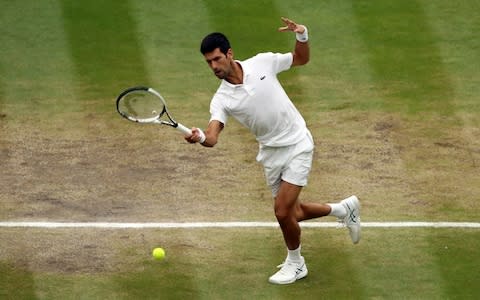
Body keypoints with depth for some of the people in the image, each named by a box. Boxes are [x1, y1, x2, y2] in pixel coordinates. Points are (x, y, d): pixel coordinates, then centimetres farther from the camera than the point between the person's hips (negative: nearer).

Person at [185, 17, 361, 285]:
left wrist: (302, 36, -17)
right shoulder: (222, 99, -11)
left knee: (283, 210, -12)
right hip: (271, 154, 4)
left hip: (297, 144, -4)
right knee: (292, 214, 11)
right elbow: (212, 137, -26)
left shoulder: (263, 63, -13)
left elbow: (302, 59, 4)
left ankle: (295, 263, 14)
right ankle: (344, 209, 37)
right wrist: (201, 137, -50)